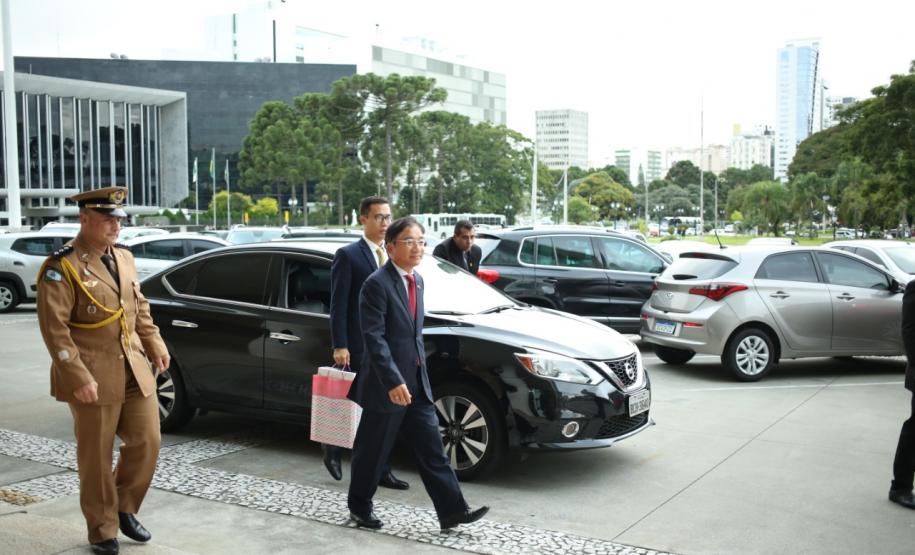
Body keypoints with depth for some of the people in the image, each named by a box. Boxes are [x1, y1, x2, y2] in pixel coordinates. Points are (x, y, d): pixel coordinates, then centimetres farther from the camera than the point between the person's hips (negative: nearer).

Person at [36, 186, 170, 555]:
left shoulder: (123, 257, 11)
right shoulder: (62, 267, -12)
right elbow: (54, 327, -16)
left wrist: (155, 346, 12)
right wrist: (79, 378, -20)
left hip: (135, 372, 6)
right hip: (94, 378, -6)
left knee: (146, 443, 7)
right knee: (96, 458, 5)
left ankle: (124, 508, 29)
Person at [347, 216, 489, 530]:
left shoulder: (417, 281, 10)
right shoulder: (377, 284, -16)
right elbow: (374, 337, -21)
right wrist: (393, 382, -26)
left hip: (416, 383, 7)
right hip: (386, 386, -7)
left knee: (431, 450, 6)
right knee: (372, 453, 8)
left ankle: (452, 511, 9)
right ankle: (359, 508, 26)